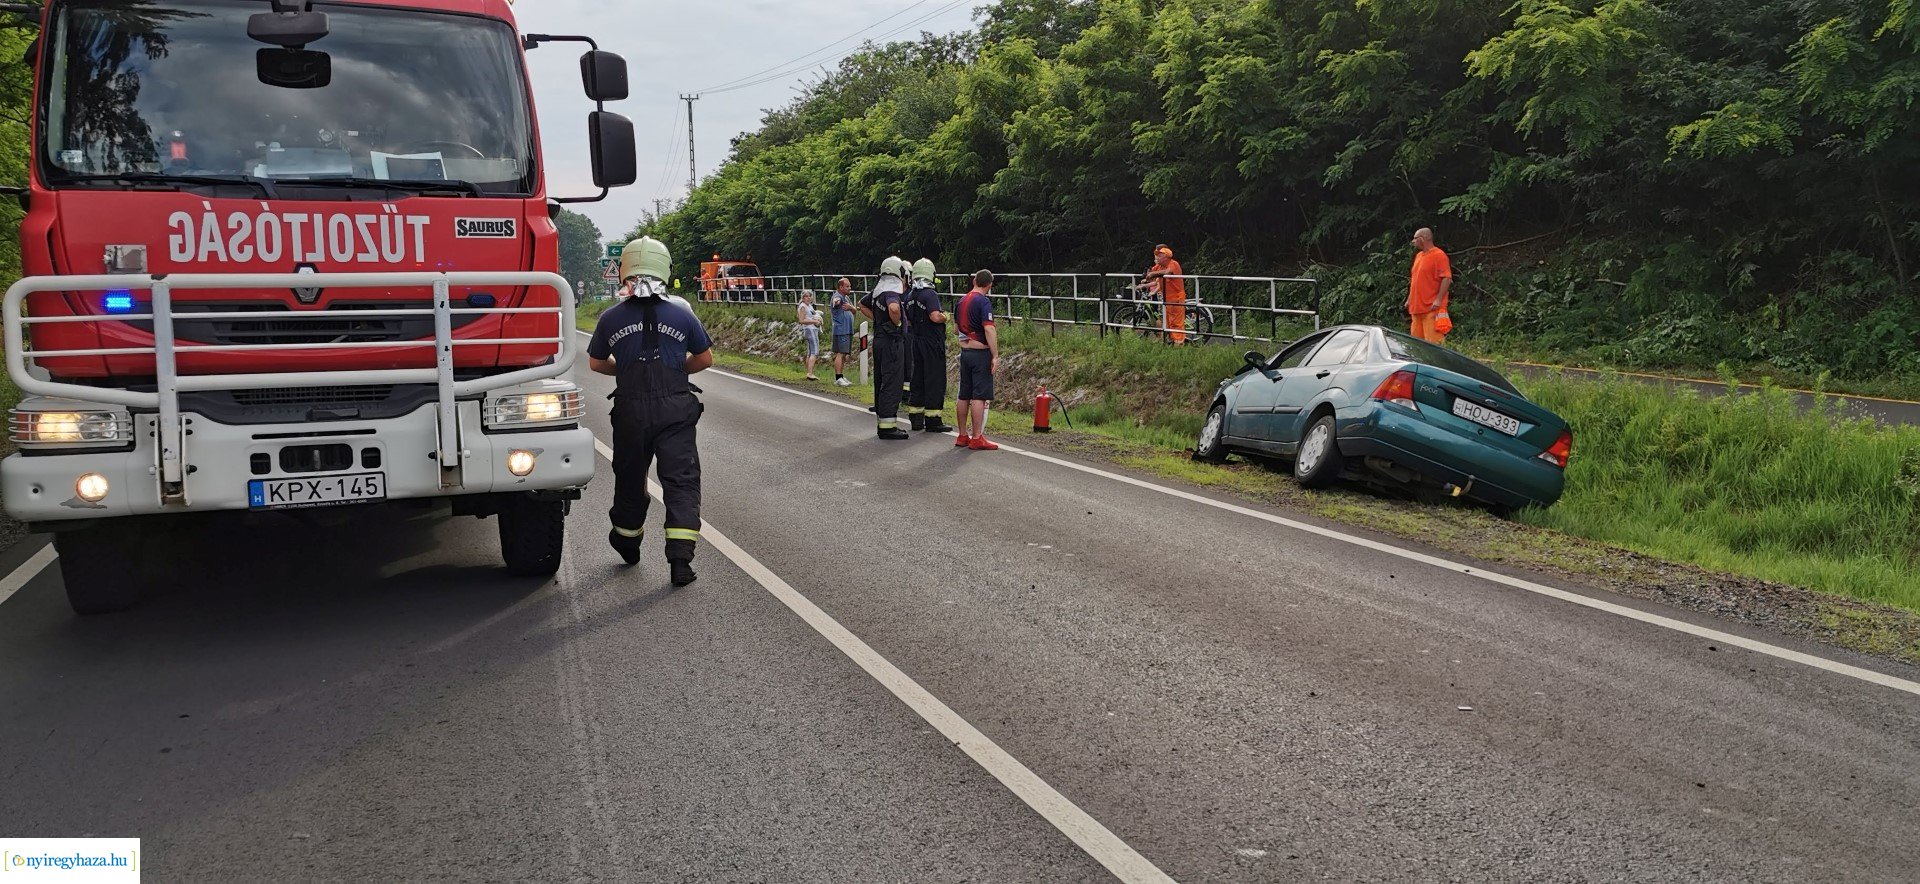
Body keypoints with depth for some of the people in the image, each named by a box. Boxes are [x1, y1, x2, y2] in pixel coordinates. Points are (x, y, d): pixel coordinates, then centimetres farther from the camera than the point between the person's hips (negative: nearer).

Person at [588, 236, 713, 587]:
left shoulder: (612, 317, 0)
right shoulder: (681, 312, -2)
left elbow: (596, 362, 13)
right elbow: (705, 359, 9)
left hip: (630, 410, 2)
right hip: (675, 409, -1)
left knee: (630, 476, 18)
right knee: (681, 479, 0)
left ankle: (627, 541, 39)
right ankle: (680, 558, -11)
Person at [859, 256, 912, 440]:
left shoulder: (878, 289, 11)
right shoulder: (892, 290, -17)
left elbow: (862, 305, 27)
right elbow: (893, 308, -38)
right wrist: (897, 323, -19)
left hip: (879, 339, 10)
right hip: (891, 341, -10)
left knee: (881, 382, 14)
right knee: (892, 384, -7)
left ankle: (883, 423, 21)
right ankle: (888, 427, -6)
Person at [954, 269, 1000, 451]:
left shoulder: (962, 301, 11)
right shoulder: (983, 301, -13)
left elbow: (957, 328, 20)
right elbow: (989, 329, -21)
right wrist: (995, 356, -21)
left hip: (964, 352, 8)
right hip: (980, 353, -8)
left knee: (964, 395, 11)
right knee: (980, 396, -7)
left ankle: (962, 436, 17)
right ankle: (977, 438, -8)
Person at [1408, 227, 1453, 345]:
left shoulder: (1439, 255, -8)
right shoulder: (1419, 255, 18)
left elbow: (1447, 278, -15)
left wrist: (1438, 299, -21)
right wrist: (1409, 299, 22)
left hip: (1431, 308, -9)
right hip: (1416, 307, 9)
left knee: (1434, 341, -12)